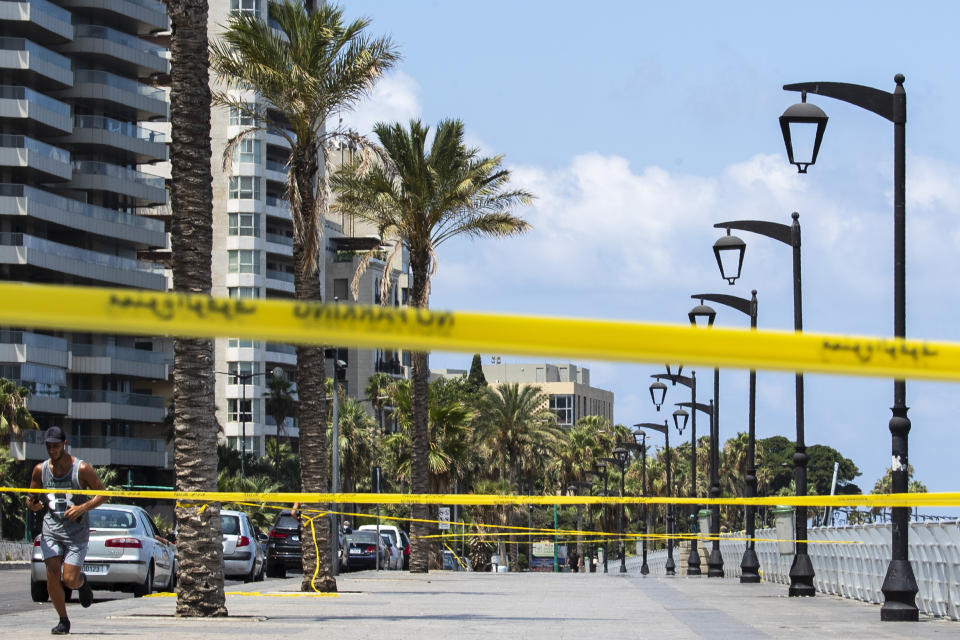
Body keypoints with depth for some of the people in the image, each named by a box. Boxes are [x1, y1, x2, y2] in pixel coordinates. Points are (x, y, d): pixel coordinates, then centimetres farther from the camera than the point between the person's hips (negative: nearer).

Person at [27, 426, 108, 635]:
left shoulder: (82, 469, -10)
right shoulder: (40, 470, 0)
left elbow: (102, 494, -3)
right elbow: (31, 499, 11)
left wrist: (83, 508, -19)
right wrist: (33, 505, -14)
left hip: (76, 533, -3)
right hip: (51, 530, 3)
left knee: (69, 580, -7)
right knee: (52, 574, -10)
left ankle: (82, 581, 31)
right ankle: (63, 620, 7)